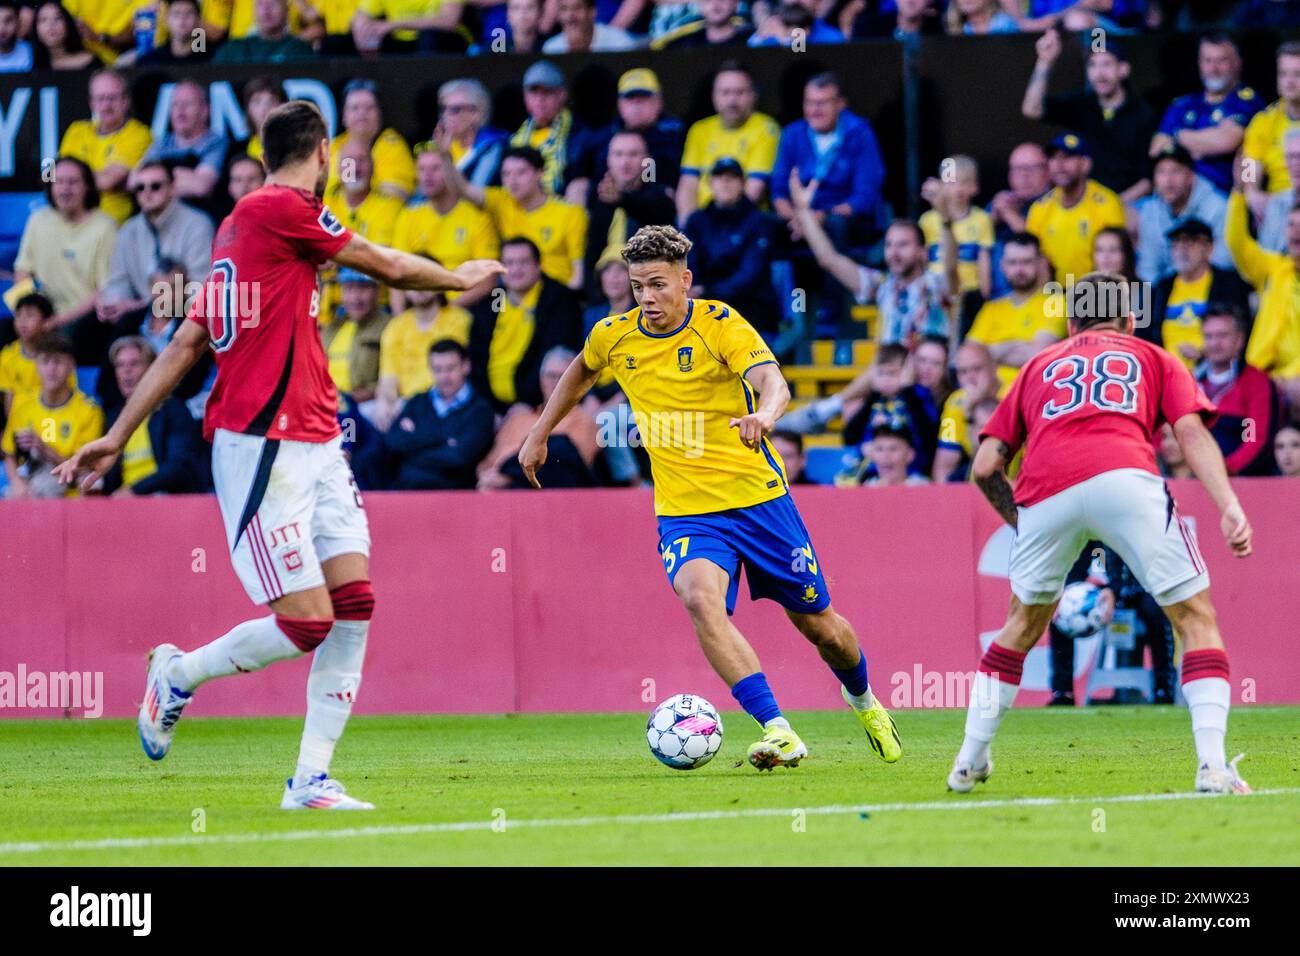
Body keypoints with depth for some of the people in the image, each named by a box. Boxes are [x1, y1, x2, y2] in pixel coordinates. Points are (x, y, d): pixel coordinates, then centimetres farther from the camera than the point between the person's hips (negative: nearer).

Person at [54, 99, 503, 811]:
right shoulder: (278, 209, -10)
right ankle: (177, 676, 15)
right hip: (263, 448, -9)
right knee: (305, 623, -10)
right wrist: (460, 279, 17)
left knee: (354, 604, -2)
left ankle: (311, 779, 0)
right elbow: (387, 267, -2)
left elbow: (184, 345, 19)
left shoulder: (239, 226, 17)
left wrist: (119, 436, 21)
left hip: (315, 443, 9)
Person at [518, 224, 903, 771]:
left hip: (758, 499, -2)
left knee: (818, 623, 11)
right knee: (702, 601, -31)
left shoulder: (719, 324, -12)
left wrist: (765, 414, -51)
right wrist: (540, 434, 26)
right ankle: (778, 734, -35)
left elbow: (773, 383, -29)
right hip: (684, 514, 2)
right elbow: (580, 372, 25)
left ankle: (863, 700, 46)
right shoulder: (614, 337, 0)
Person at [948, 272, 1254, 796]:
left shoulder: (1039, 365, 34)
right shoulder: (1153, 358, 29)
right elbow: (1192, 432, 9)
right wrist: (1230, 507, -1)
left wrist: (1020, 523, 39)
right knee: (1196, 615, 5)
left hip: (1044, 495, 3)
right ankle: (1212, 766, -11)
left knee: (1024, 623, 25)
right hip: (1124, 475, -3)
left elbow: (985, 467, 25)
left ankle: (969, 762, 27)